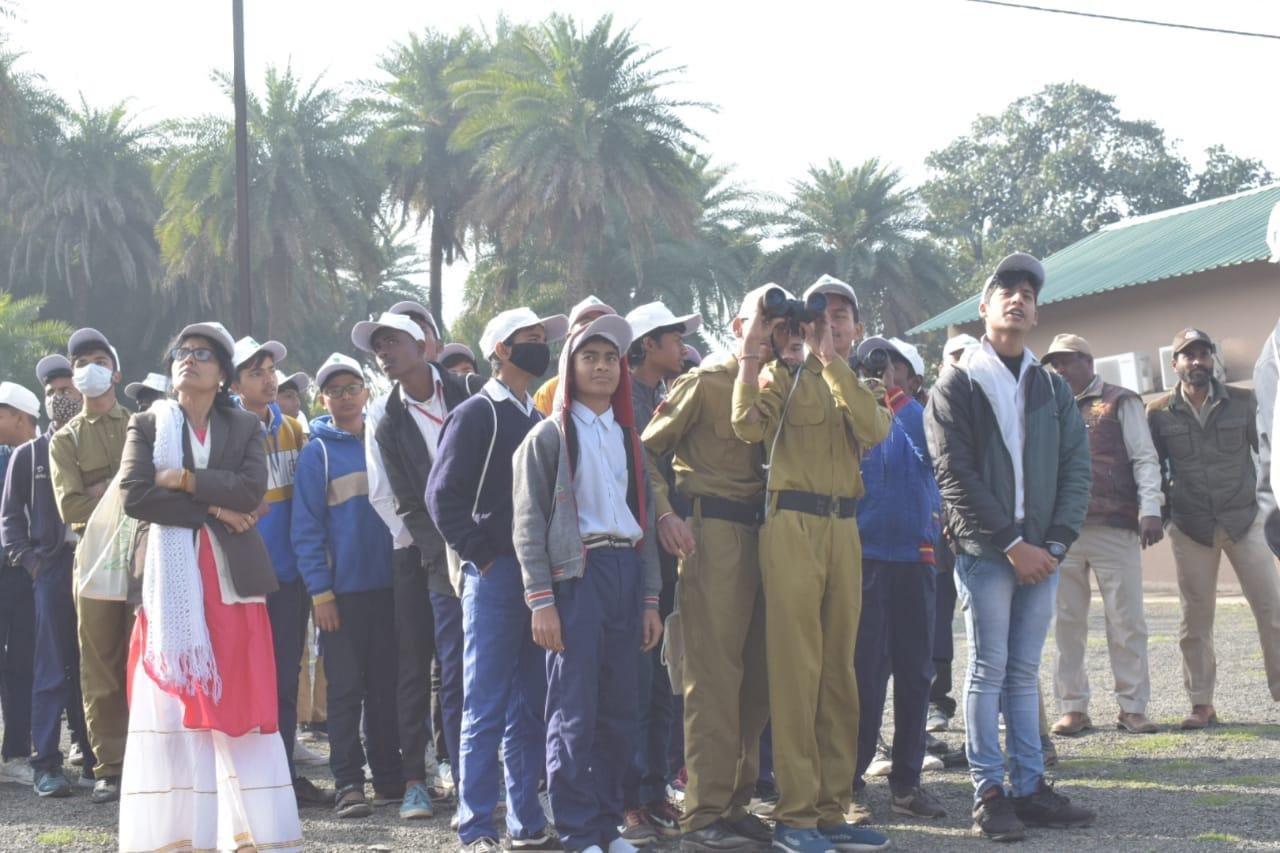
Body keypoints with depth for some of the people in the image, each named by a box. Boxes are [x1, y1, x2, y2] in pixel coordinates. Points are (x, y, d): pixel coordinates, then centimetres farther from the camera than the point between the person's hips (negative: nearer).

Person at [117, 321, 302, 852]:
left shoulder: (245, 428, 12)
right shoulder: (147, 425, 10)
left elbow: (252, 489, -7)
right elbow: (134, 496, -5)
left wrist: (180, 478, -10)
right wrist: (212, 509, -8)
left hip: (231, 576, 1)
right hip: (168, 578, 0)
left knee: (241, 703, 0)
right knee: (169, 704, -3)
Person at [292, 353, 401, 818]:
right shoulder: (317, 452, -2)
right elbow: (306, 529, -5)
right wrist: (319, 591, -12)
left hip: (388, 585, 4)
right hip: (343, 589, -3)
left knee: (386, 686, 9)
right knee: (346, 688, 0)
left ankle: (390, 777, 16)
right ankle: (348, 782, 3)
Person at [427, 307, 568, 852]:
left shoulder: (538, 419, 18)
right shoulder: (476, 415, -4)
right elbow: (443, 495, -10)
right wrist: (482, 556, -12)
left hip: (539, 576, 7)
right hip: (495, 577, -7)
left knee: (531, 709, 9)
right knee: (485, 710, -4)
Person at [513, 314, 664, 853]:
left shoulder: (627, 436, 18)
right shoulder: (549, 435, 2)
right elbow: (529, 524, -4)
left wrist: (650, 598, 12)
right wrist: (540, 600, -12)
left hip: (626, 573, 5)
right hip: (575, 574, -5)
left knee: (620, 709, 6)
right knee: (574, 710, -7)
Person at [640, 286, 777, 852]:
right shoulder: (706, 381, -2)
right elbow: (648, 449, -4)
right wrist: (664, 514, -13)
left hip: (760, 530, 7)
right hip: (714, 528, -7)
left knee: (755, 674, 9)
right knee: (714, 673, -8)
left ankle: (736, 801, 19)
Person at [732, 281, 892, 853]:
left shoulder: (850, 383, 18)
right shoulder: (782, 374, 5)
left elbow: (873, 430, -6)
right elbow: (748, 424, -15)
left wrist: (831, 360, -10)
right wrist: (751, 354, -17)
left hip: (844, 529, 6)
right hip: (793, 525, -5)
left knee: (839, 671, 8)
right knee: (796, 671, -6)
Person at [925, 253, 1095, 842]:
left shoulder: (1052, 389, 15)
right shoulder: (957, 385, 1)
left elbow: (1076, 468, 9)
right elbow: (955, 473, -8)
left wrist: (1057, 543, -5)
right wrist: (1011, 542, -13)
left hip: (1041, 554, 4)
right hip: (985, 550, -4)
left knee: (1024, 673, 8)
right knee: (989, 671, -3)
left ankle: (1030, 788, 11)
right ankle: (989, 792, 0)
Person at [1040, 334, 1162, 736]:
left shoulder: (1120, 402, 8)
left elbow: (1144, 458, 2)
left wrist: (1150, 509, -10)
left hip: (1114, 526, -3)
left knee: (1126, 618, -2)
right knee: (1068, 621, 2)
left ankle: (1132, 706, 3)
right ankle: (1073, 707, 7)